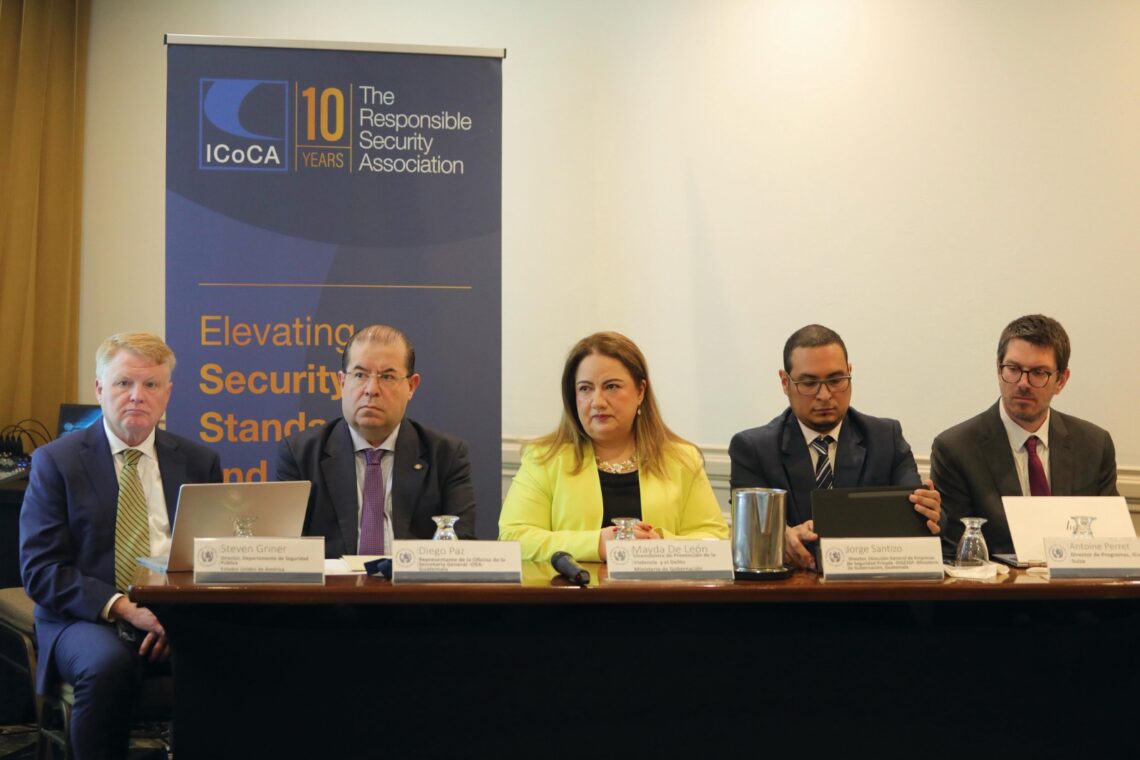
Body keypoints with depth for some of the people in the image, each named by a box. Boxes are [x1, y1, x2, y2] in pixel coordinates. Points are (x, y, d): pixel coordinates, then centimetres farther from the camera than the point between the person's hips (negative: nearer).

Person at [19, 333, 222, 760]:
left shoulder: (199, 462, 11)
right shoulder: (56, 461, 3)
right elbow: (39, 570, -4)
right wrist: (123, 609, -17)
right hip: (88, 618, -2)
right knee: (108, 664, -35)